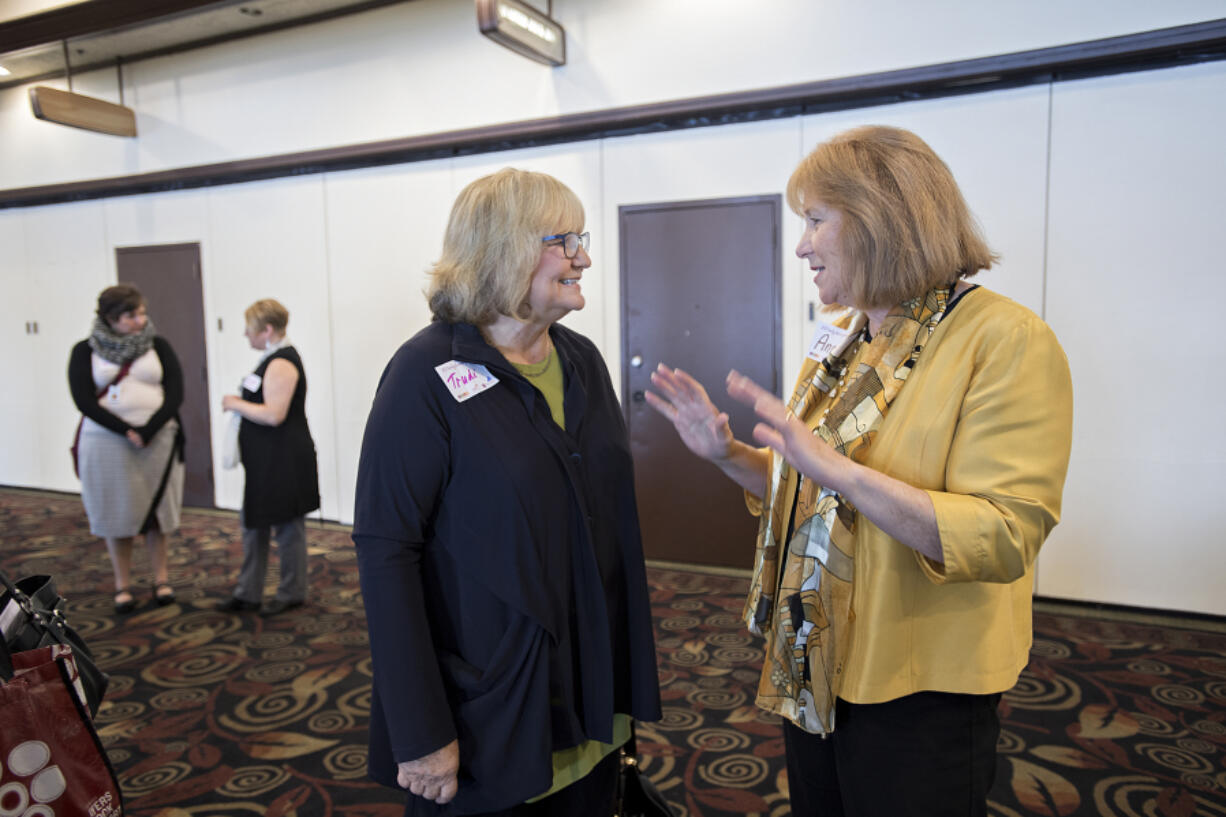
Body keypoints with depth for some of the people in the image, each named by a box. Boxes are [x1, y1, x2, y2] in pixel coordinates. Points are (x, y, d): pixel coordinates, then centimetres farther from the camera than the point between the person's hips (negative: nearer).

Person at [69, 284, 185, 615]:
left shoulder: (158, 346, 4)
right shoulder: (85, 351, 1)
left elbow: (175, 394, -3)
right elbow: (84, 401, -7)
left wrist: (148, 431, -15)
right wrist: (125, 431, -17)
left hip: (157, 440, 1)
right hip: (107, 443, -1)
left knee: (156, 510, 8)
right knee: (117, 513, 7)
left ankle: (161, 578, 20)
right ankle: (123, 584, 18)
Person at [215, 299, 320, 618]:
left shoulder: (281, 364, -19)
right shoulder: (274, 359, 13)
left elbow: (274, 414, -26)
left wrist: (236, 404, -13)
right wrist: (241, 402, 9)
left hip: (284, 461, -11)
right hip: (266, 461, 11)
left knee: (287, 526, 3)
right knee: (254, 523, 15)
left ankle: (291, 593, 17)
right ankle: (248, 593, 25)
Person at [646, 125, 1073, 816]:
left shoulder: (1006, 340, -17)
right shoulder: (840, 339, 6)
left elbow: (1006, 539, -25)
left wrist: (834, 467, -34)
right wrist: (728, 454, -4)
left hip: (920, 691, -7)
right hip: (813, 666, 7)